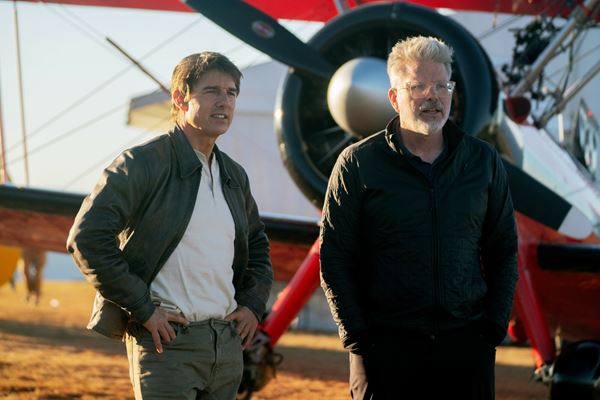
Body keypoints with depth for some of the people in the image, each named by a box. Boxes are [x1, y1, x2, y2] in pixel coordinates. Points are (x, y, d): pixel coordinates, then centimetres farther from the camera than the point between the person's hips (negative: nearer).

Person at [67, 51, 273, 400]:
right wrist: (142, 308, -15)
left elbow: (258, 244, 31)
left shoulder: (234, 175, 14)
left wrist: (253, 305, 13)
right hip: (167, 342, -7)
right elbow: (87, 237, -15)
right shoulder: (143, 164, -7)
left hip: (228, 342, 7)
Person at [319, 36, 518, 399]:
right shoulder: (358, 165, 2)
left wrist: (495, 325, 4)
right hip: (386, 347, -2)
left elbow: (504, 253, 14)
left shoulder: (483, 161, 10)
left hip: (466, 344, 2)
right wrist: (358, 337, -6)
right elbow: (335, 260, 1)